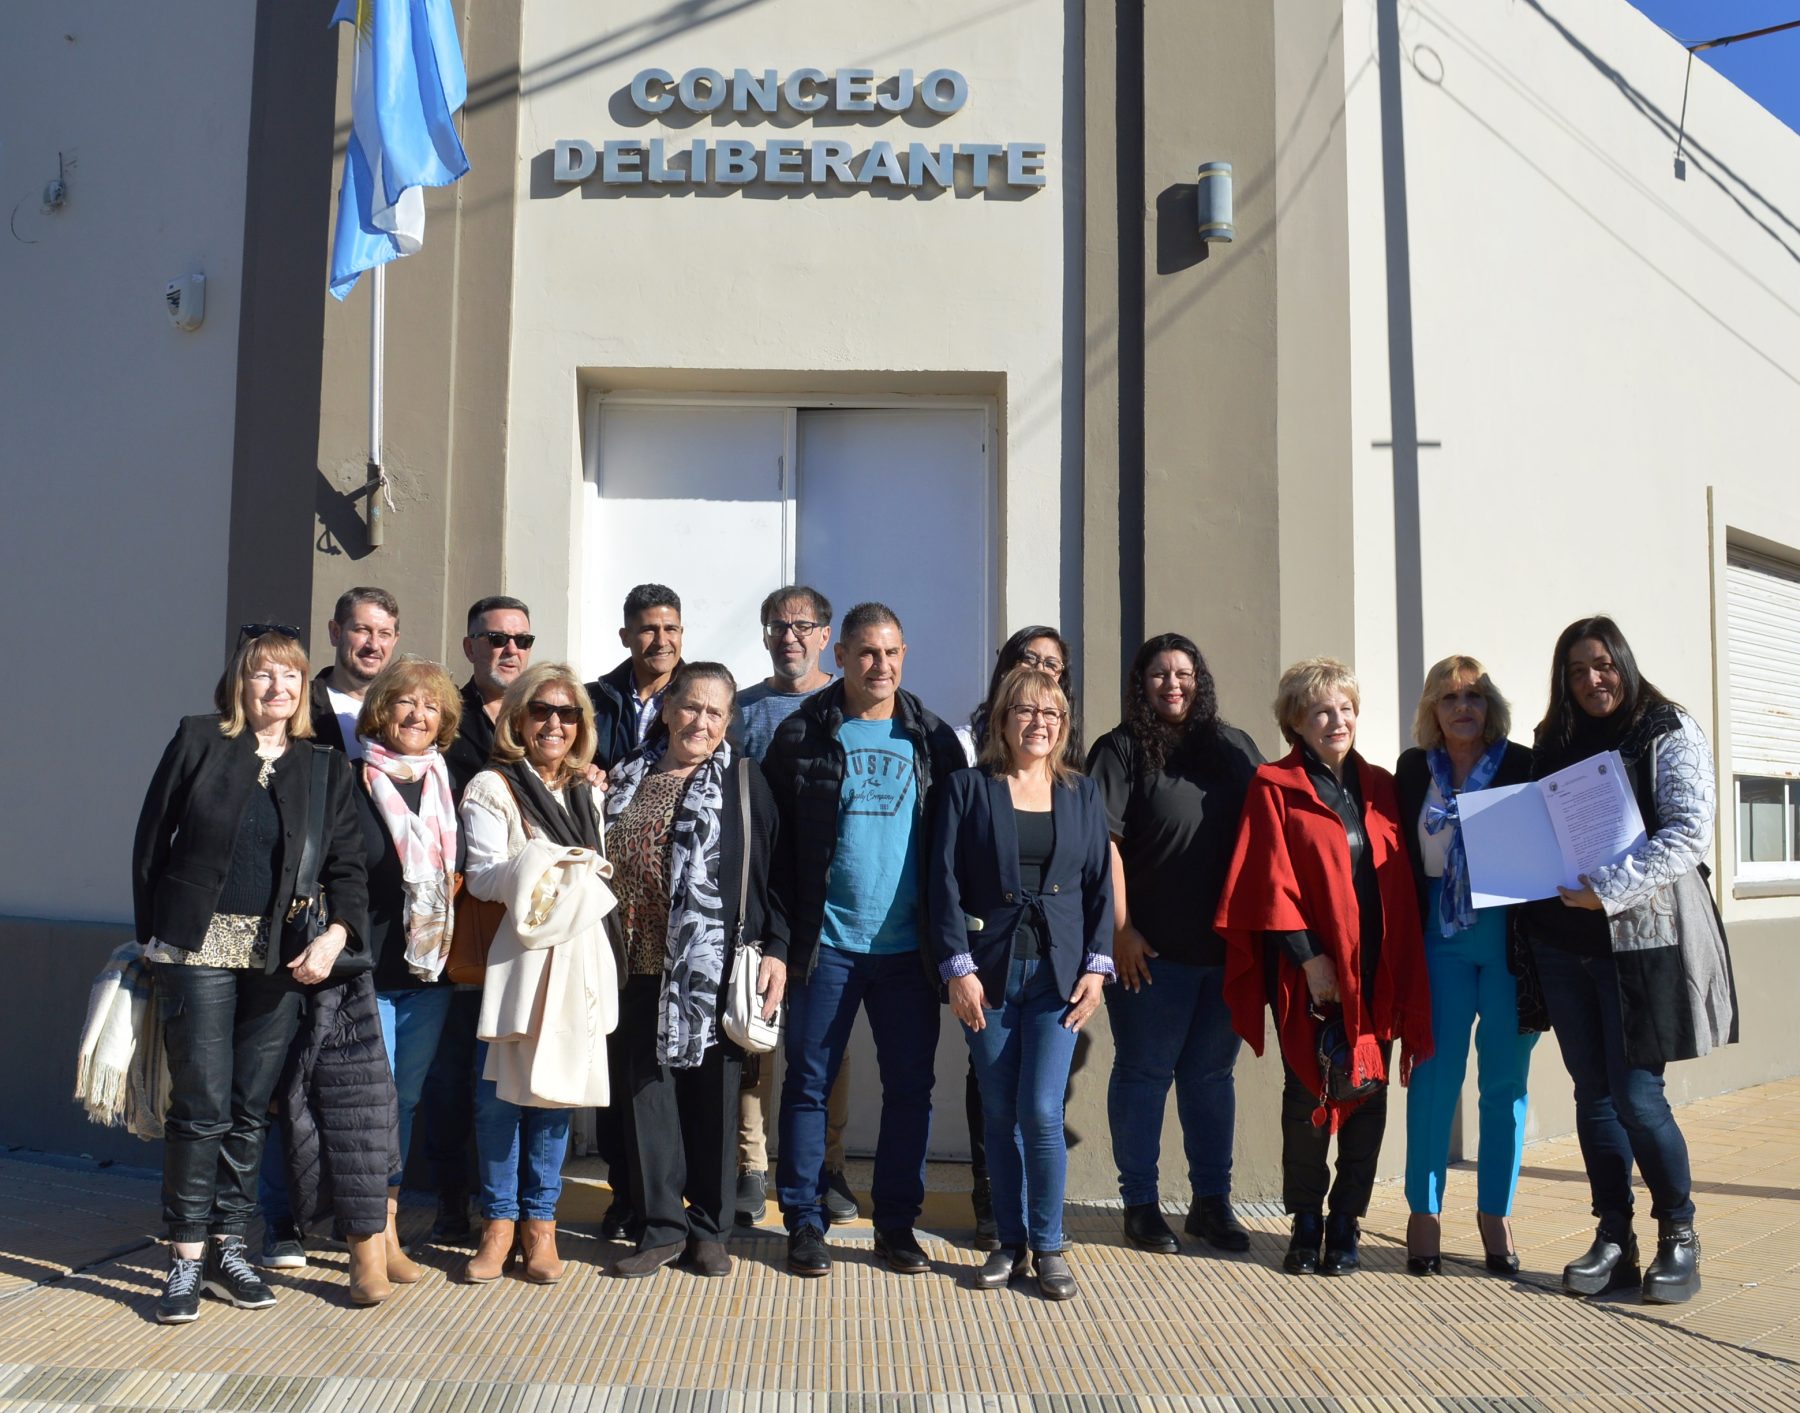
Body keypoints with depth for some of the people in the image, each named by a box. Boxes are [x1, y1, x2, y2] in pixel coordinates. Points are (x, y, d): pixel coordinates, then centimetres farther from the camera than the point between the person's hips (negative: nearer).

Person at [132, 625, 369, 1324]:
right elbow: (151, 841, 5)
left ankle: (228, 1247, 20)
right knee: (202, 1104, -4)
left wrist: (337, 933, -13)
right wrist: (151, 932, 3)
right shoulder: (197, 742, 3)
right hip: (200, 947, -2)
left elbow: (347, 866, 3)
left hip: (281, 956, 2)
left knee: (252, 1108, 8)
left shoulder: (327, 768, 7)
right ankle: (187, 1258, 9)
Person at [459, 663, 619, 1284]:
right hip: (515, 957, -4)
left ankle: (539, 1223, 15)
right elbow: (482, 876, -9)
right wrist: (539, 866, -19)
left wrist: (588, 878, 1)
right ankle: (499, 1223, 12)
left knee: (557, 1087, 6)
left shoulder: (587, 793, 16)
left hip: (576, 957, 4)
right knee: (502, 1089, -2)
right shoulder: (492, 788, 1)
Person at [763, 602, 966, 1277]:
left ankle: (896, 1223, 21)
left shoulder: (933, 739, 7)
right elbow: (773, 840, 1)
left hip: (908, 946, 2)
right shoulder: (802, 735, 1)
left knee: (910, 1087, 7)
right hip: (826, 943, -2)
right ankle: (803, 1222, 18)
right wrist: (780, 931, -5)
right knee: (809, 1082, 5)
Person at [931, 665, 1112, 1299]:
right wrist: (958, 967, -9)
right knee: (999, 1115, 6)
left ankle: (1048, 1245, 12)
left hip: (1059, 972, 1)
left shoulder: (1082, 793, 9)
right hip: (987, 973, 0)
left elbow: (1100, 884, 8)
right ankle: (1010, 1241, 21)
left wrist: (1096, 966, -1)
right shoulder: (967, 788, 2)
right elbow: (946, 882, -2)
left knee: (1041, 1112, -6)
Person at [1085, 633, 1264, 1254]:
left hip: (1227, 946, 4)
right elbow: (1104, 843, -9)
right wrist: (1120, 931, -14)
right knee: (1144, 1074, 5)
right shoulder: (1121, 749, -3)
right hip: (1150, 948, -4)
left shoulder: (1235, 748, 10)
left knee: (1211, 1073, 13)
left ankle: (1212, 1200, 25)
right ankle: (1140, 1204, 17)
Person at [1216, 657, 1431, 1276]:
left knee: (1368, 1095, 6)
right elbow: (1272, 883, -6)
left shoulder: (1380, 788, 13)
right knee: (1307, 1099, 2)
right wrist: (1309, 956, -12)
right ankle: (1306, 1225, 17)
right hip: (1309, 971, -4)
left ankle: (1345, 1226, 18)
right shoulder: (1275, 787, 0)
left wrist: (1405, 967, 5)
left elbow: (1401, 883, 12)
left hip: (1376, 972, 4)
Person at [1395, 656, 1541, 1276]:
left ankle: (1495, 1216, 19)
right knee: (1435, 1076, 0)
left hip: (1508, 937, -1)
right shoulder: (1414, 770, 6)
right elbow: (1401, 859, 6)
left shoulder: (1523, 765, 0)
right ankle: (1423, 1214, 11)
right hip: (1440, 938, 1)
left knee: (1505, 1081, 6)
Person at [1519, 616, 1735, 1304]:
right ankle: (1614, 1238, 19)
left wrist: (1609, 889, -21)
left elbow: (1690, 831, -12)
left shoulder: (1669, 732, -1)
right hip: (1564, 943, 5)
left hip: (1642, 939, -4)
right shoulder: (1553, 745, 13)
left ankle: (1678, 1236, 16)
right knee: (1594, 1094, 8)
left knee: (1637, 1096, -4)